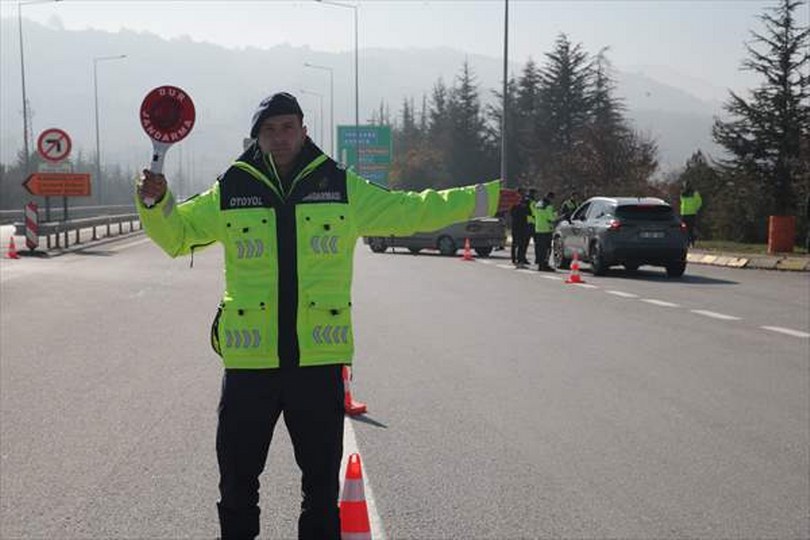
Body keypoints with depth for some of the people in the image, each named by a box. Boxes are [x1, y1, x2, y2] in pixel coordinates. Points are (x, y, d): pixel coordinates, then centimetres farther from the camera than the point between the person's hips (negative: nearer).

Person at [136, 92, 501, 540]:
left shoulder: (341, 188, 4)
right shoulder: (231, 192, 5)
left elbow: (409, 211, 11)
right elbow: (176, 233, 15)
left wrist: (485, 198, 9)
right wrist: (155, 202, -6)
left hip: (319, 357, 0)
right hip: (249, 360, 0)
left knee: (322, 480, 11)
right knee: (237, 478, 10)